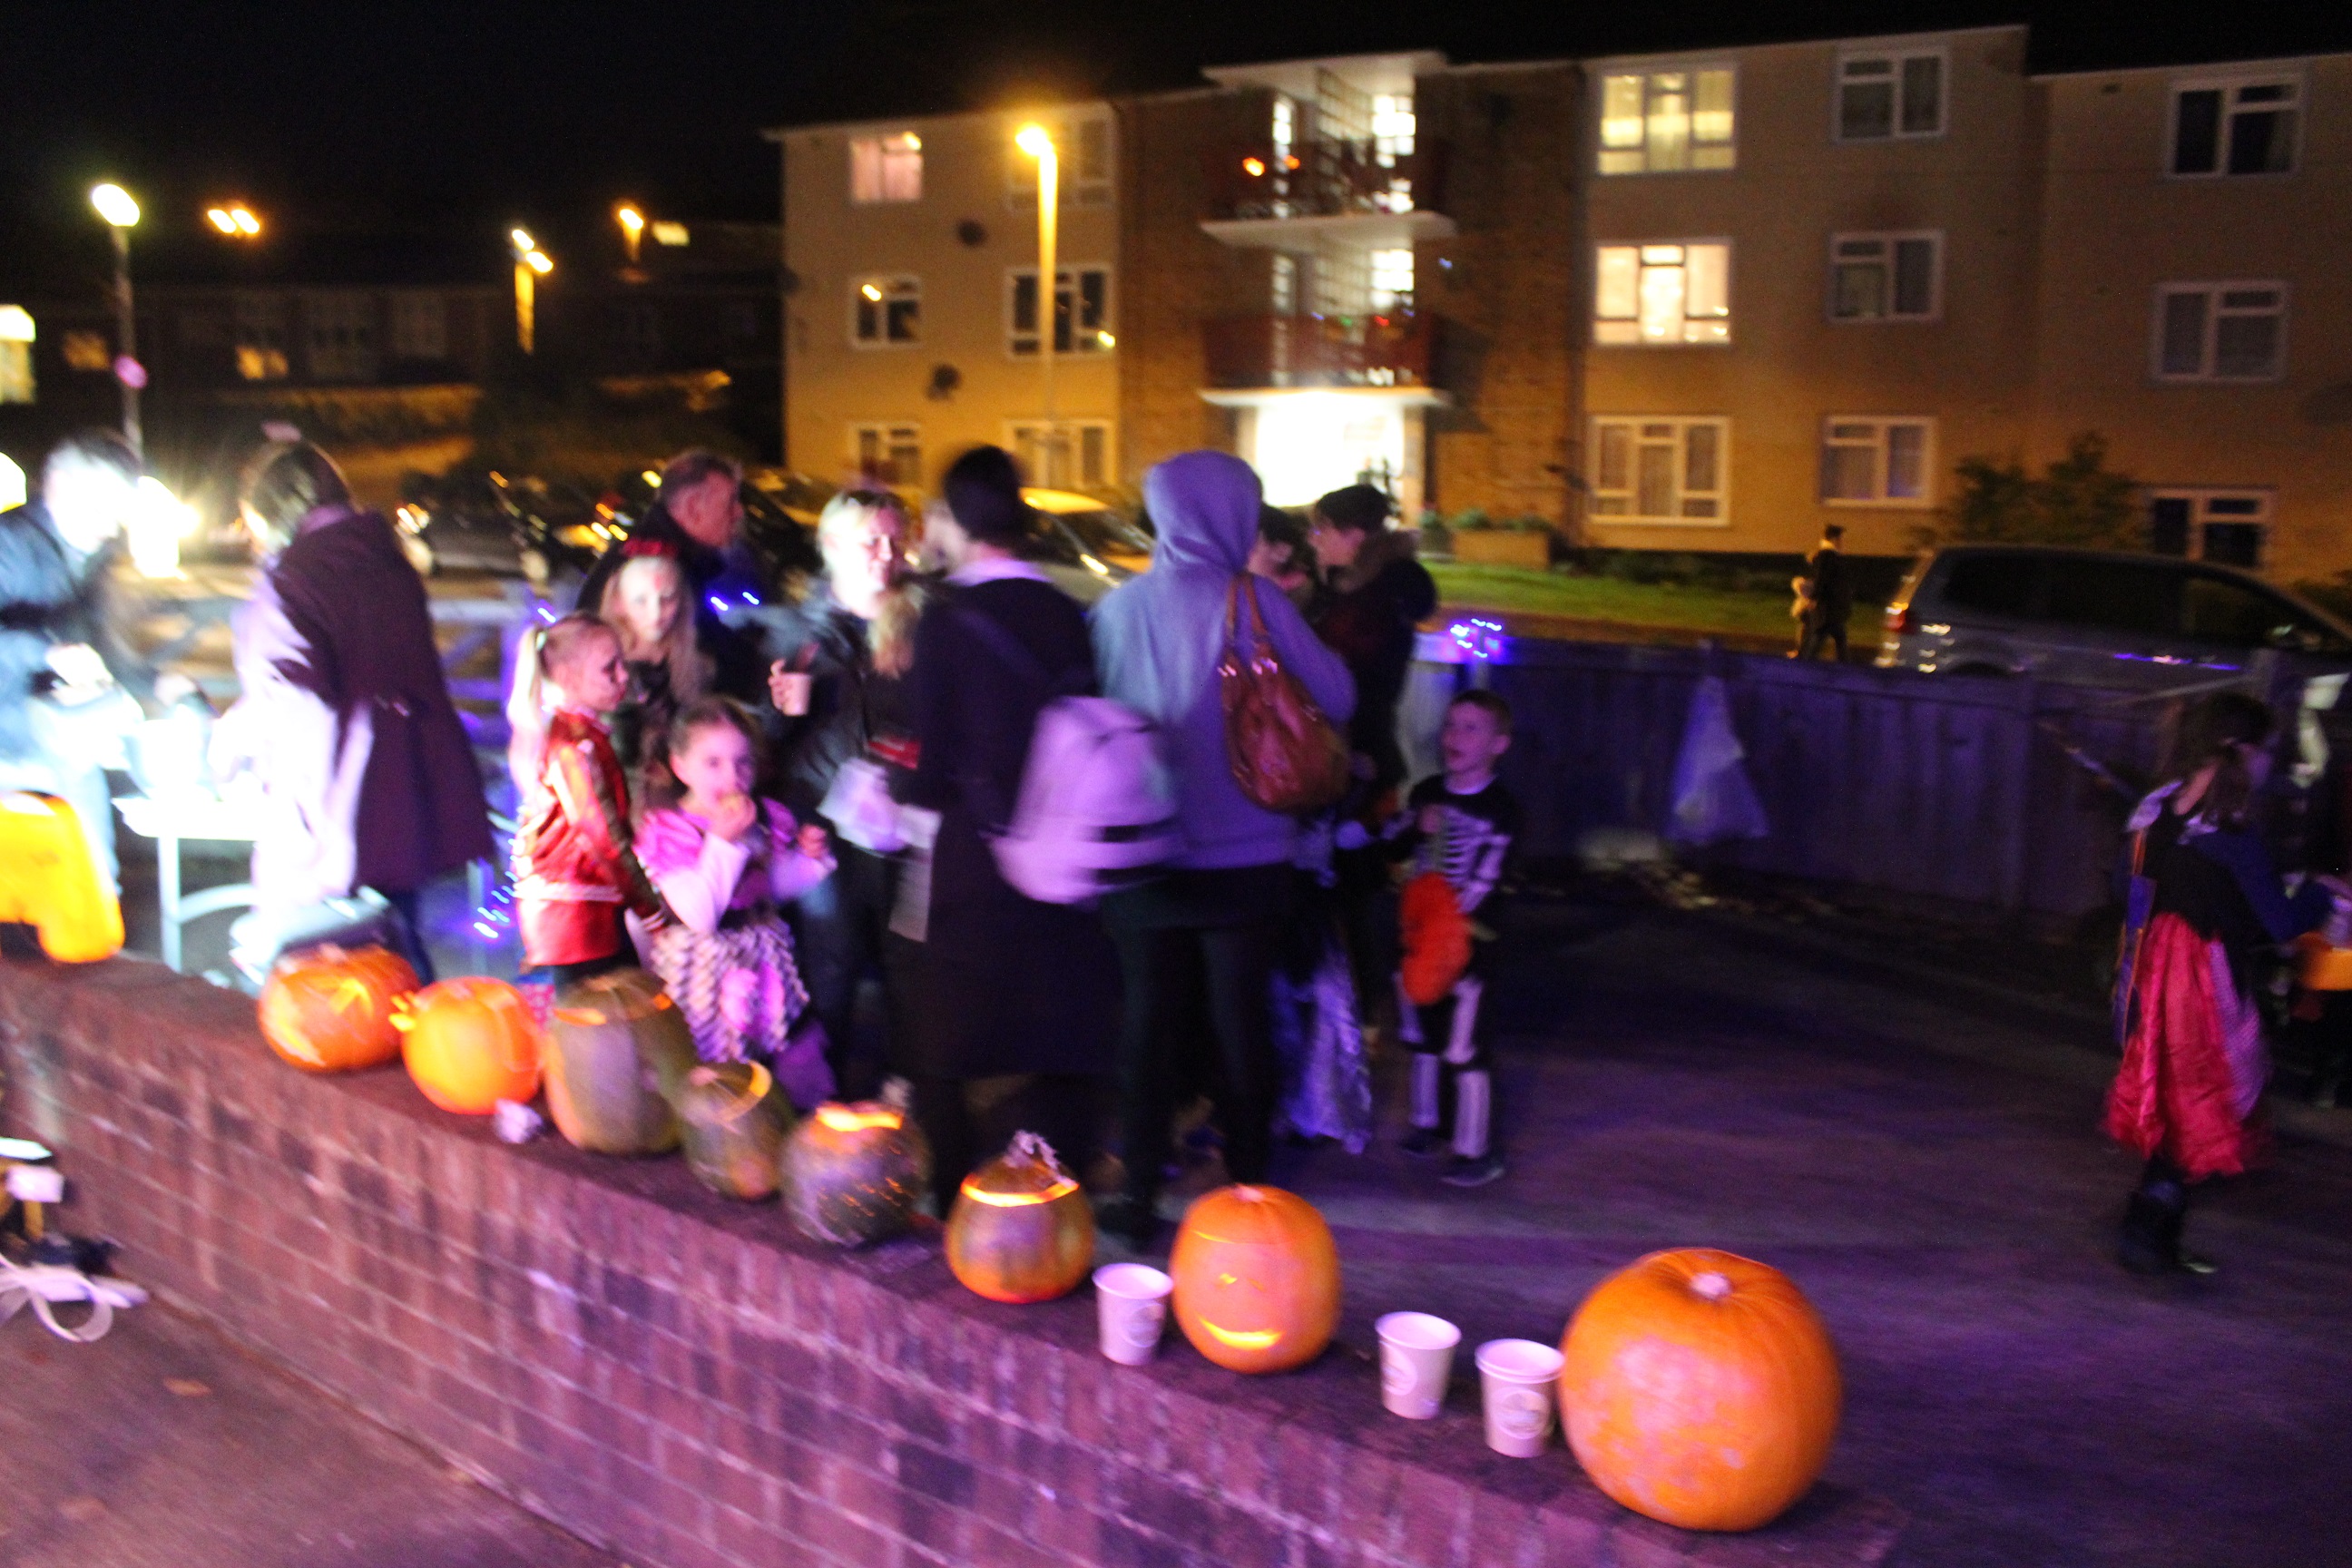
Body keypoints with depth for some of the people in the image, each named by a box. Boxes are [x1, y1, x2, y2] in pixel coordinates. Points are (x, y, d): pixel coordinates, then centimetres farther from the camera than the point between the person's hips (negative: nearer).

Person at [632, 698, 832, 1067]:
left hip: (762, 954, 5)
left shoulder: (765, 818, 1)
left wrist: (808, 857, -4)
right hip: (704, 964, -5)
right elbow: (699, 916, -25)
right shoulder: (665, 830, -15)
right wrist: (723, 842, -28)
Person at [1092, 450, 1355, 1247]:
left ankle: (1137, 1193, 14)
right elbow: (1334, 698, -6)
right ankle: (1249, 1186, 21)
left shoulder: (1120, 606, -3)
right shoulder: (1252, 599, -10)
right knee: (1241, 1017, 11)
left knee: (1151, 1015, 11)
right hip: (1244, 855, -2)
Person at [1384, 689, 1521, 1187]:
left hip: (1466, 942, -6)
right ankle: (1429, 1121, 36)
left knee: (1463, 1047, -5)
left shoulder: (1500, 806, -12)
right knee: (1422, 1035, 19)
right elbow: (1393, 849, 9)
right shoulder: (1426, 792, 5)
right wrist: (1417, 828, -10)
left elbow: (1483, 881, -17)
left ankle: (1476, 1149, 3)